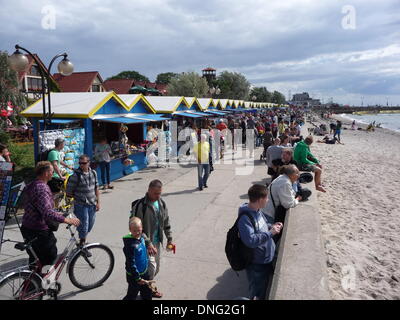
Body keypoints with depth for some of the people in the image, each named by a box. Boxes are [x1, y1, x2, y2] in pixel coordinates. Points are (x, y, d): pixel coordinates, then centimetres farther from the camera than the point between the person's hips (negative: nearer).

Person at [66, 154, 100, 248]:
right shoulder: (76, 175, -14)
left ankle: (83, 240, 38)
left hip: (92, 205, 5)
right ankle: (82, 243, 19)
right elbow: (69, 192, -9)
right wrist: (78, 198, 2)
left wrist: (98, 202, 7)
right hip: (81, 205, -5)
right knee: (84, 225, -2)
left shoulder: (93, 173, 3)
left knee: (90, 225, 16)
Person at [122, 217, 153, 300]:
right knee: (131, 296, 8)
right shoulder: (130, 244, -29)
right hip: (134, 276, -8)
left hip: (145, 273, 8)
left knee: (147, 295, 22)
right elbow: (131, 263, -24)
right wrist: (138, 278, -20)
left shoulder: (141, 237, -5)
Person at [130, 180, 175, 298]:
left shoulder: (161, 203, 1)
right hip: (145, 243, -7)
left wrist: (169, 239, 9)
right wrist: (148, 243, -23)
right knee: (151, 266, -12)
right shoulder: (140, 205, -21)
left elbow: (166, 222, 11)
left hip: (157, 242, 7)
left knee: (156, 268, 16)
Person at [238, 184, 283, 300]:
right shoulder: (245, 218, -29)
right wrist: (270, 233, -29)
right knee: (257, 294, 10)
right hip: (256, 264, -8)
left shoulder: (258, 211, -1)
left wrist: (272, 226, -3)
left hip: (269, 258, 8)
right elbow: (250, 241, -36)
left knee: (267, 290, 27)